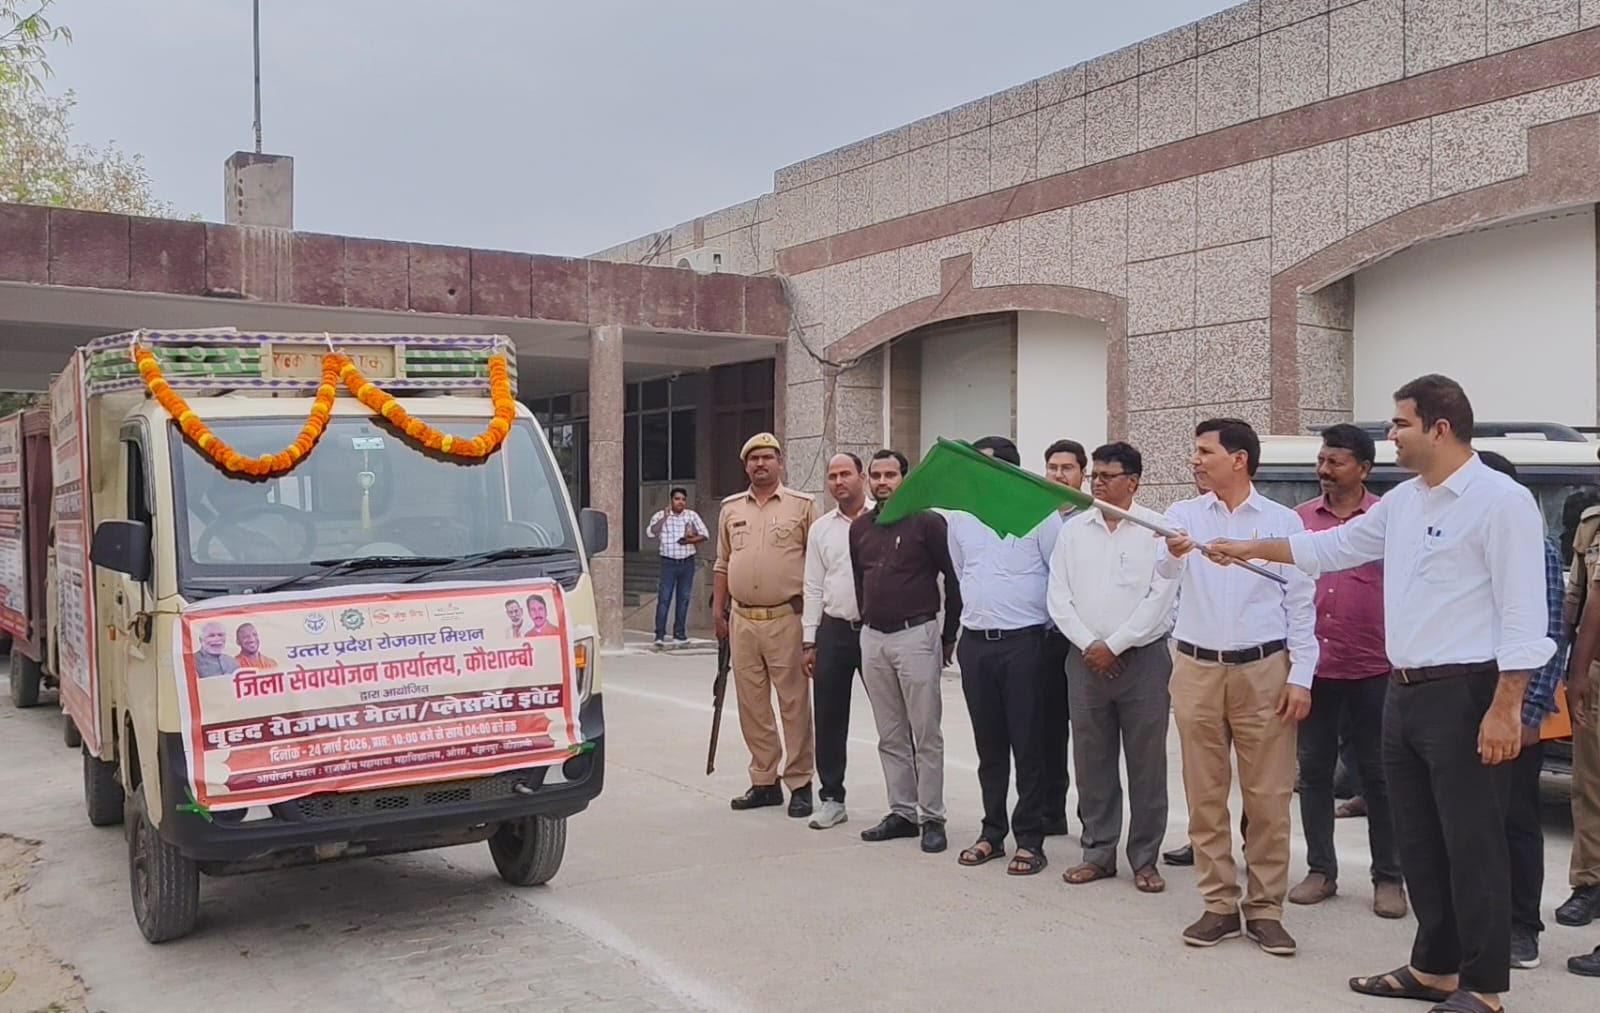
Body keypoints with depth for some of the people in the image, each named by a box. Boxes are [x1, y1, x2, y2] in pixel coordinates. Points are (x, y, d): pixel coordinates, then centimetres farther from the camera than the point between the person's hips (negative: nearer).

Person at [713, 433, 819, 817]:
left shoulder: (802, 506, 1)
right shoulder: (731, 508, 14)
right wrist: (718, 611, 14)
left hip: (786, 619, -5)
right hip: (742, 620, 5)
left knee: (794, 704, -2)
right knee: (751, 705, 9)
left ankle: (799, 784, 6)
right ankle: (764, 782, 19)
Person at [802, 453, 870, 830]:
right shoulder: (820, 529, 11)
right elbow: (814, 588, 13)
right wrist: (809, 641, 9)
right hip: (834, 629, 4)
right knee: (829, 718, 7)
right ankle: (831, 797, 18)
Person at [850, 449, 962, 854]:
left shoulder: (927, 522, -7)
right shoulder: (860, 527, 11)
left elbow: (955, 578, -4)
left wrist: (949, 636, -2)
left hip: (916, 635, -6)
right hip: (872, 638, 6)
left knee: (925, 735, -1)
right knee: (890, 736, 11)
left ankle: (932, 818, 6)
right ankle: (902, 812, 20)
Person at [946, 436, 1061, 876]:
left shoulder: (1039, 512, -7)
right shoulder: (959, 516, 9)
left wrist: (1049, 622, 1)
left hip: (1023, 643, -5)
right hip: (975, 642, 5)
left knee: (1027, 745, 1)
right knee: (989, 745, 12)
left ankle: (1030, 840, 8)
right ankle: (992, 832, 22)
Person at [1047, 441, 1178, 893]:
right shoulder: (1073, 530, 9)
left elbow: (1161, 598, -10)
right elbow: (1059, 597, 6)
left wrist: (1113, 645, -11)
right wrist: (1088, 645, -6)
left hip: (1143, 658, -3)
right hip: (1086, 659, 4)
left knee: (1146, 763, 2)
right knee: (1091, 762, 8)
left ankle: (1145, 858, 13)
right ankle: (1098, 853, 19)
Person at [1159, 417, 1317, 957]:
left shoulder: (1283, 521, 2)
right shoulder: (1183, 514, 4)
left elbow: (1301, 604, 3)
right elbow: (1163, 570, -15)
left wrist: (1301, 678, -4)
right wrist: (1173, 552, -39)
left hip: (1263, 671, -1)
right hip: (1196, 670, 2)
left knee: (1268, 798, 2)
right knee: (1205, 796, 7)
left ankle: (1265, 909, 14)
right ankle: (1219, 906, 17)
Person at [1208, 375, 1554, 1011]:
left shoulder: (1500, 502, -13)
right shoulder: (1402, 501, 12)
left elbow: (1523, 613, -17)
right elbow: (1333, 547, 24)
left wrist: (1505, 708, -21)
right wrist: (1250, 549, 22)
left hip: (1464, 695, -8)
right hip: (1405, 693, 9)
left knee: (1473, 847, 0)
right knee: (1419, 843, 15)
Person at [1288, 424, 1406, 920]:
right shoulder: (1299, 518, 5)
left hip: (1371, 669, -3)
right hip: (1312, 667, 3)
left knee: (1377, 773, 7)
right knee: (1314, 769, 9)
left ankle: (1388, 878, 17)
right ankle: (1321, 870, 21)